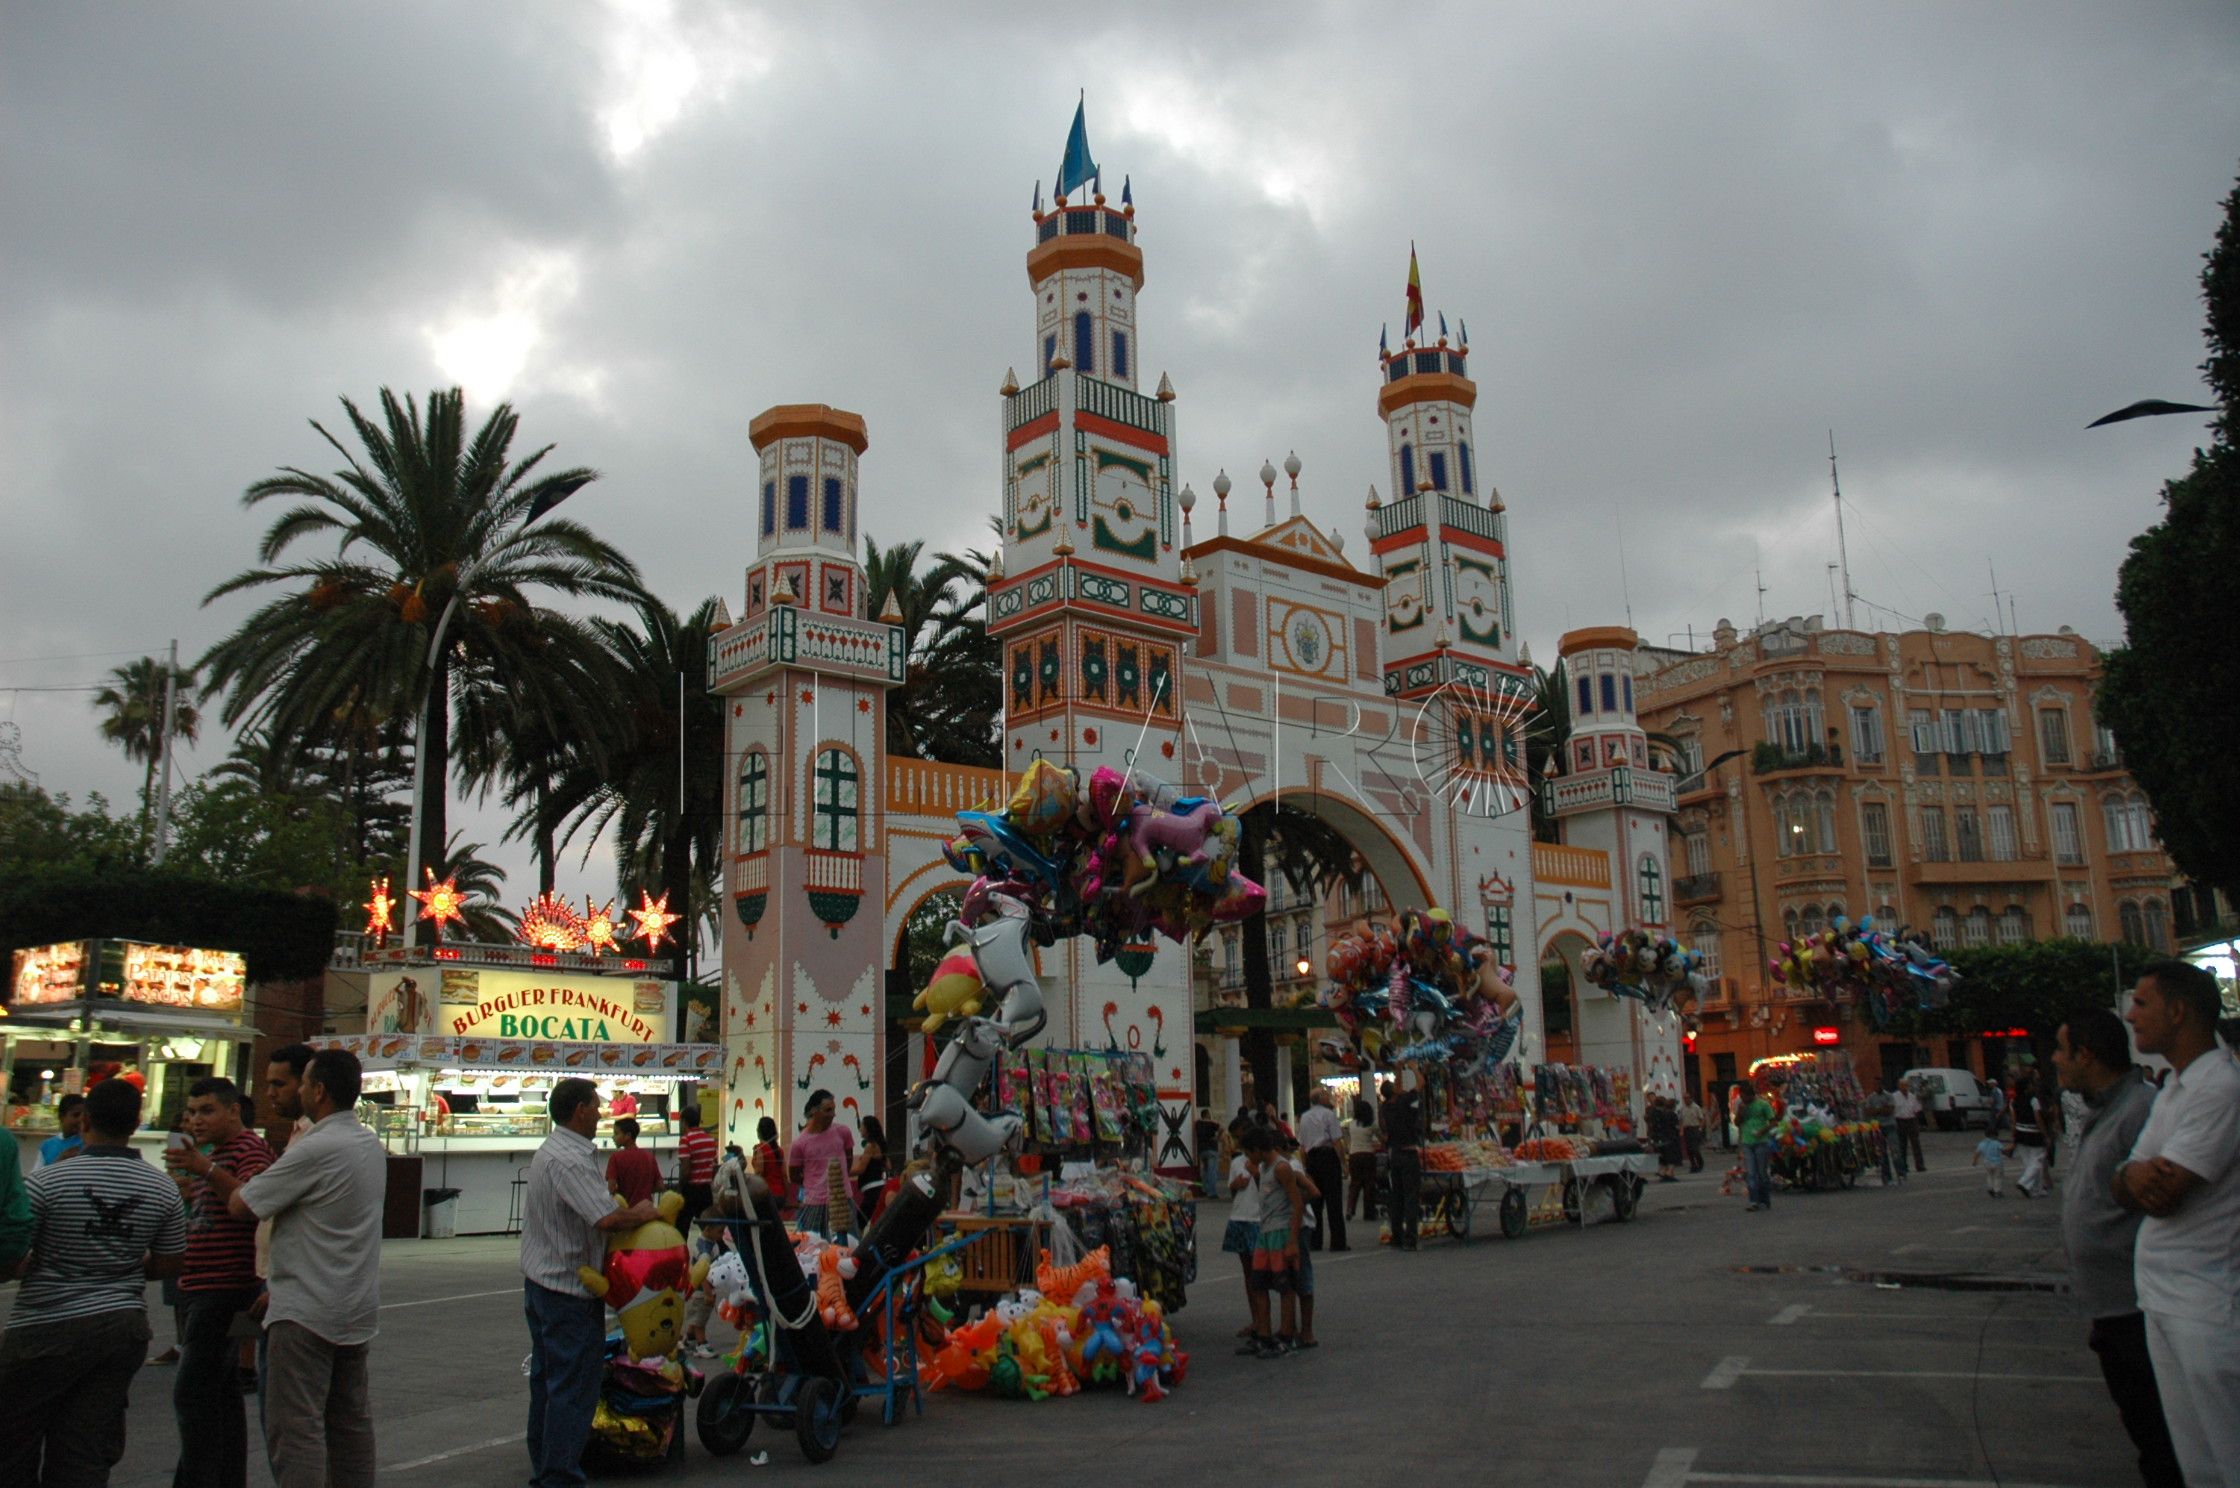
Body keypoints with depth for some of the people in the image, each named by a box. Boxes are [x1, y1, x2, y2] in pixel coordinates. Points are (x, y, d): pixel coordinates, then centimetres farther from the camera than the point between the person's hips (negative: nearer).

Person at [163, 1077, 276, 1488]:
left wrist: (205, 1169, -36)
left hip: (225, 1288, -11)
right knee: (222, 1391, 12)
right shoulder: (214, 1153, 22)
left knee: (192, 1392, -12)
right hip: (207, 1289, 11)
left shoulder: (250, 1149, -11)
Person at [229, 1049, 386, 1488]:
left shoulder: (314, 1150, -18)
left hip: (306, 1312, -9)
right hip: (358, 1309, 9)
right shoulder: (371, 1145, 9)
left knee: (296, 1427, -5)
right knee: (351, 1421, 15)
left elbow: (240, 1206, -11)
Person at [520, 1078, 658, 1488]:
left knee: (546, 1380, 17)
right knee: (574, 1389, -3)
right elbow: (607, 1218, -30)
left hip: (539, 1281, 11)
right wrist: (642, 1213, -12)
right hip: (570, 1291, -11)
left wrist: (628, 1209, 2)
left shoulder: (550, 1151, 13)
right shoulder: (569, 1159, -22)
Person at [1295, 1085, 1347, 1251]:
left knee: (1315, 1200, 9)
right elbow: (1336, 1142, -11)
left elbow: (1302, 1146, 12)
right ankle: (1337, 1242, -4)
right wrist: (1344, 1164, -7)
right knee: (1334, 1200, -3)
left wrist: (1305, 1167, 17)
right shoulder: (1329, 1114, -5)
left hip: (1311, 1158, 5)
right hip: (1328, 1156, -5)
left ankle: (1314, 1242, 8)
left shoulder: (1304, 1118, 12)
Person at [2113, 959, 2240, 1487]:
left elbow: (2163, 1196, -22)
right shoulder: (2173, 1088, 14)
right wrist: (2132, 1175, -10)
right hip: (2163, 1297, 9)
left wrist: (2129, 1177, -2)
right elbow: (2123, 1188, 11)